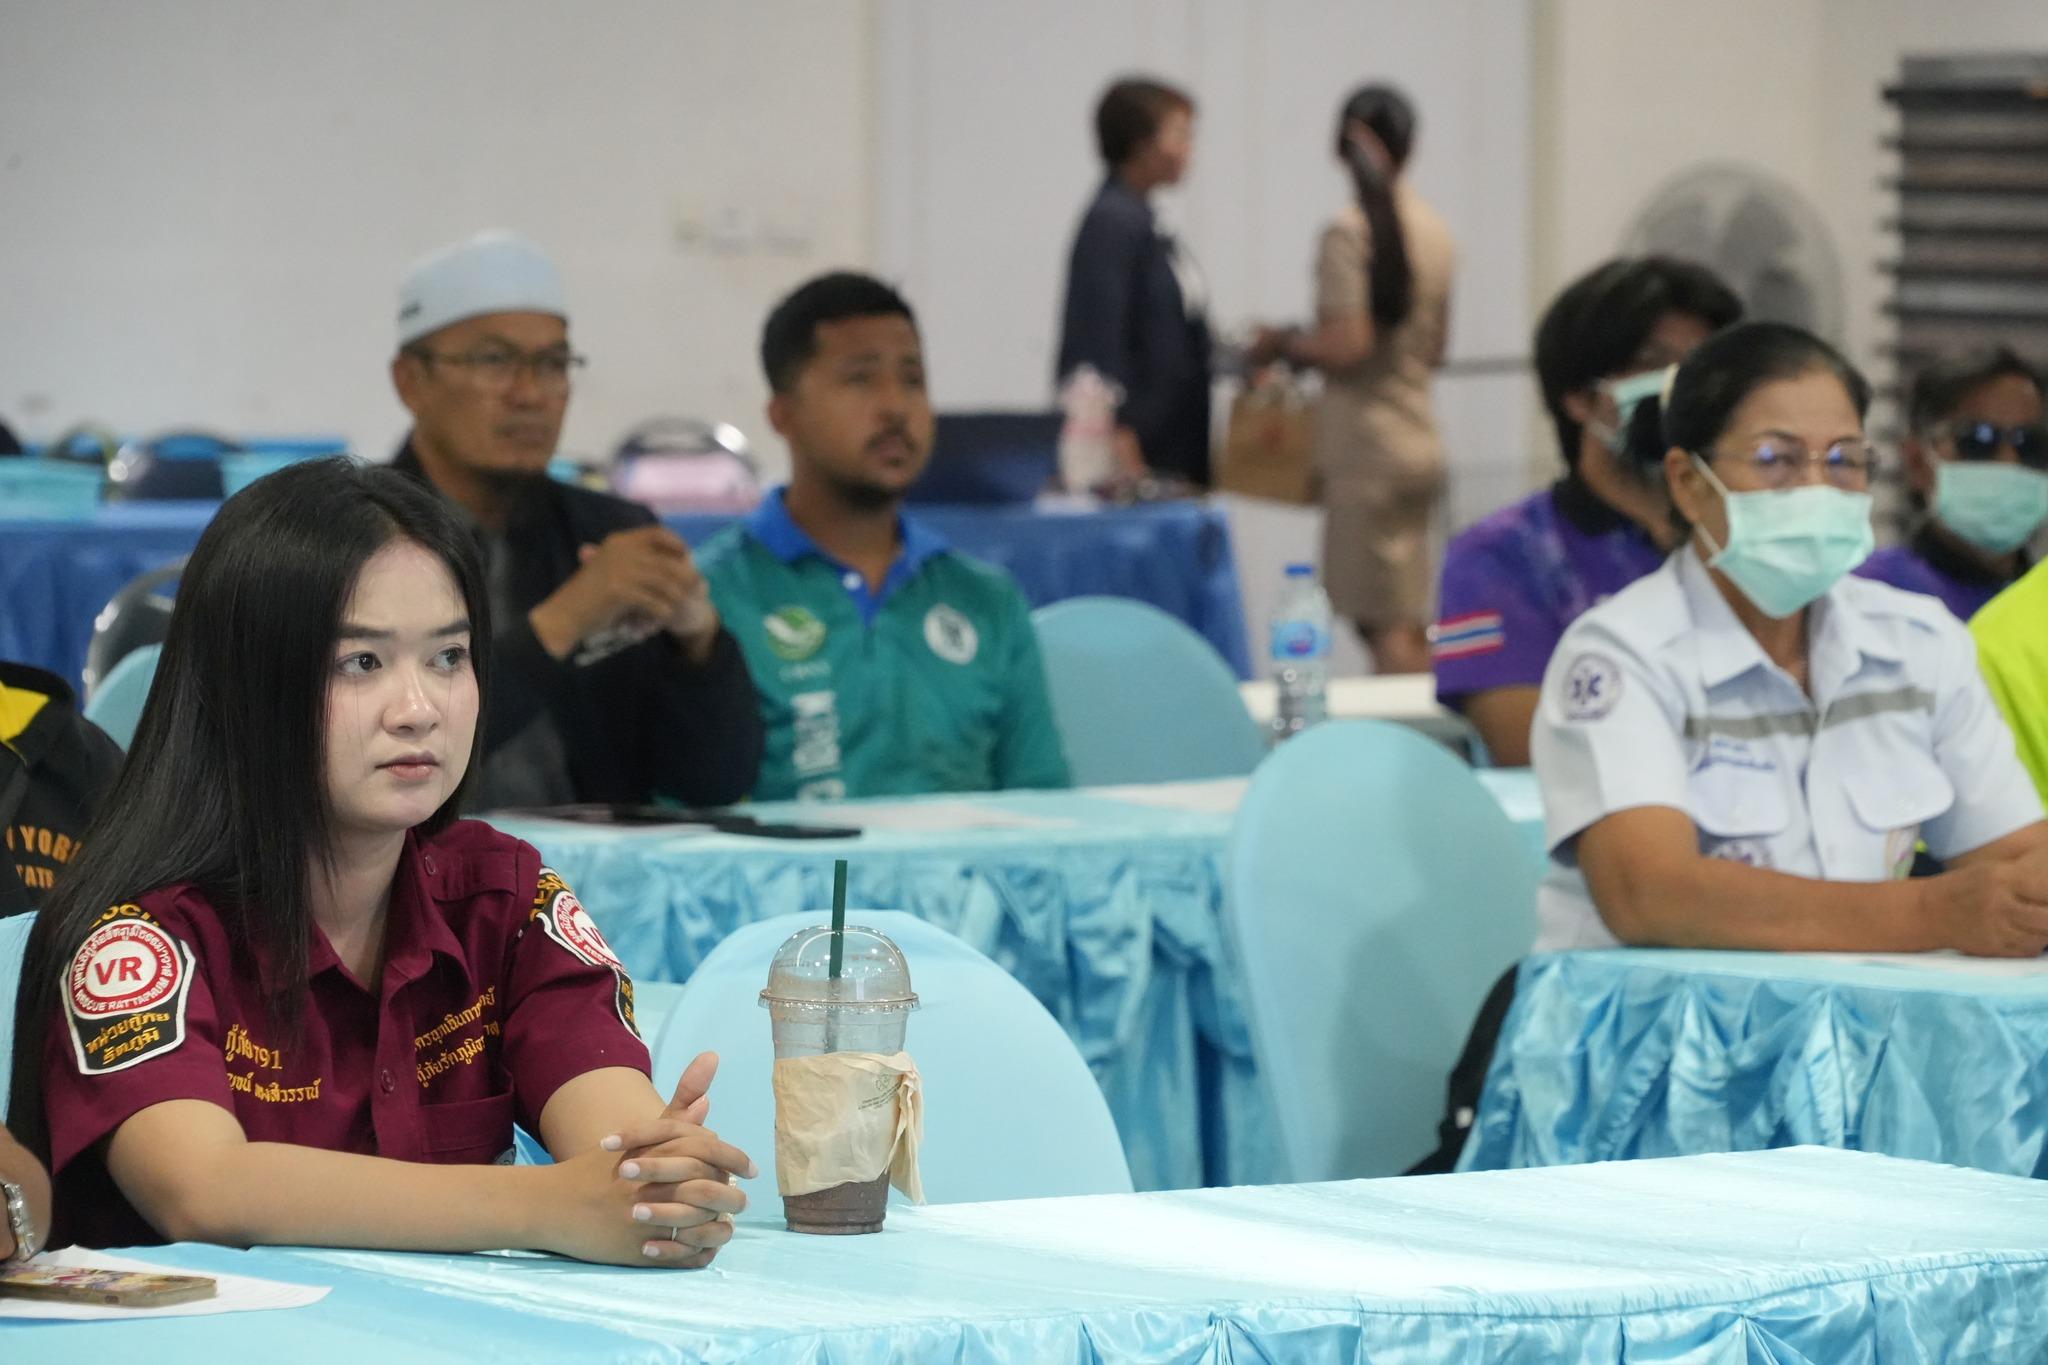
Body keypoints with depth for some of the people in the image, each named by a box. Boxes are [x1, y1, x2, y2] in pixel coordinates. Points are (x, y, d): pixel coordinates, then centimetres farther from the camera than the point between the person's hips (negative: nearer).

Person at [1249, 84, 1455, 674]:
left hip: (1366, 448, -8)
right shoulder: (1433, 229, 10)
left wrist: (1283, 344, -3)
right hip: (1420, 441, 8)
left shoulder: (1349, 232, -13)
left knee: (1386, 630, -7)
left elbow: (1346, 345, -19)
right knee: (1409, 628, 11)